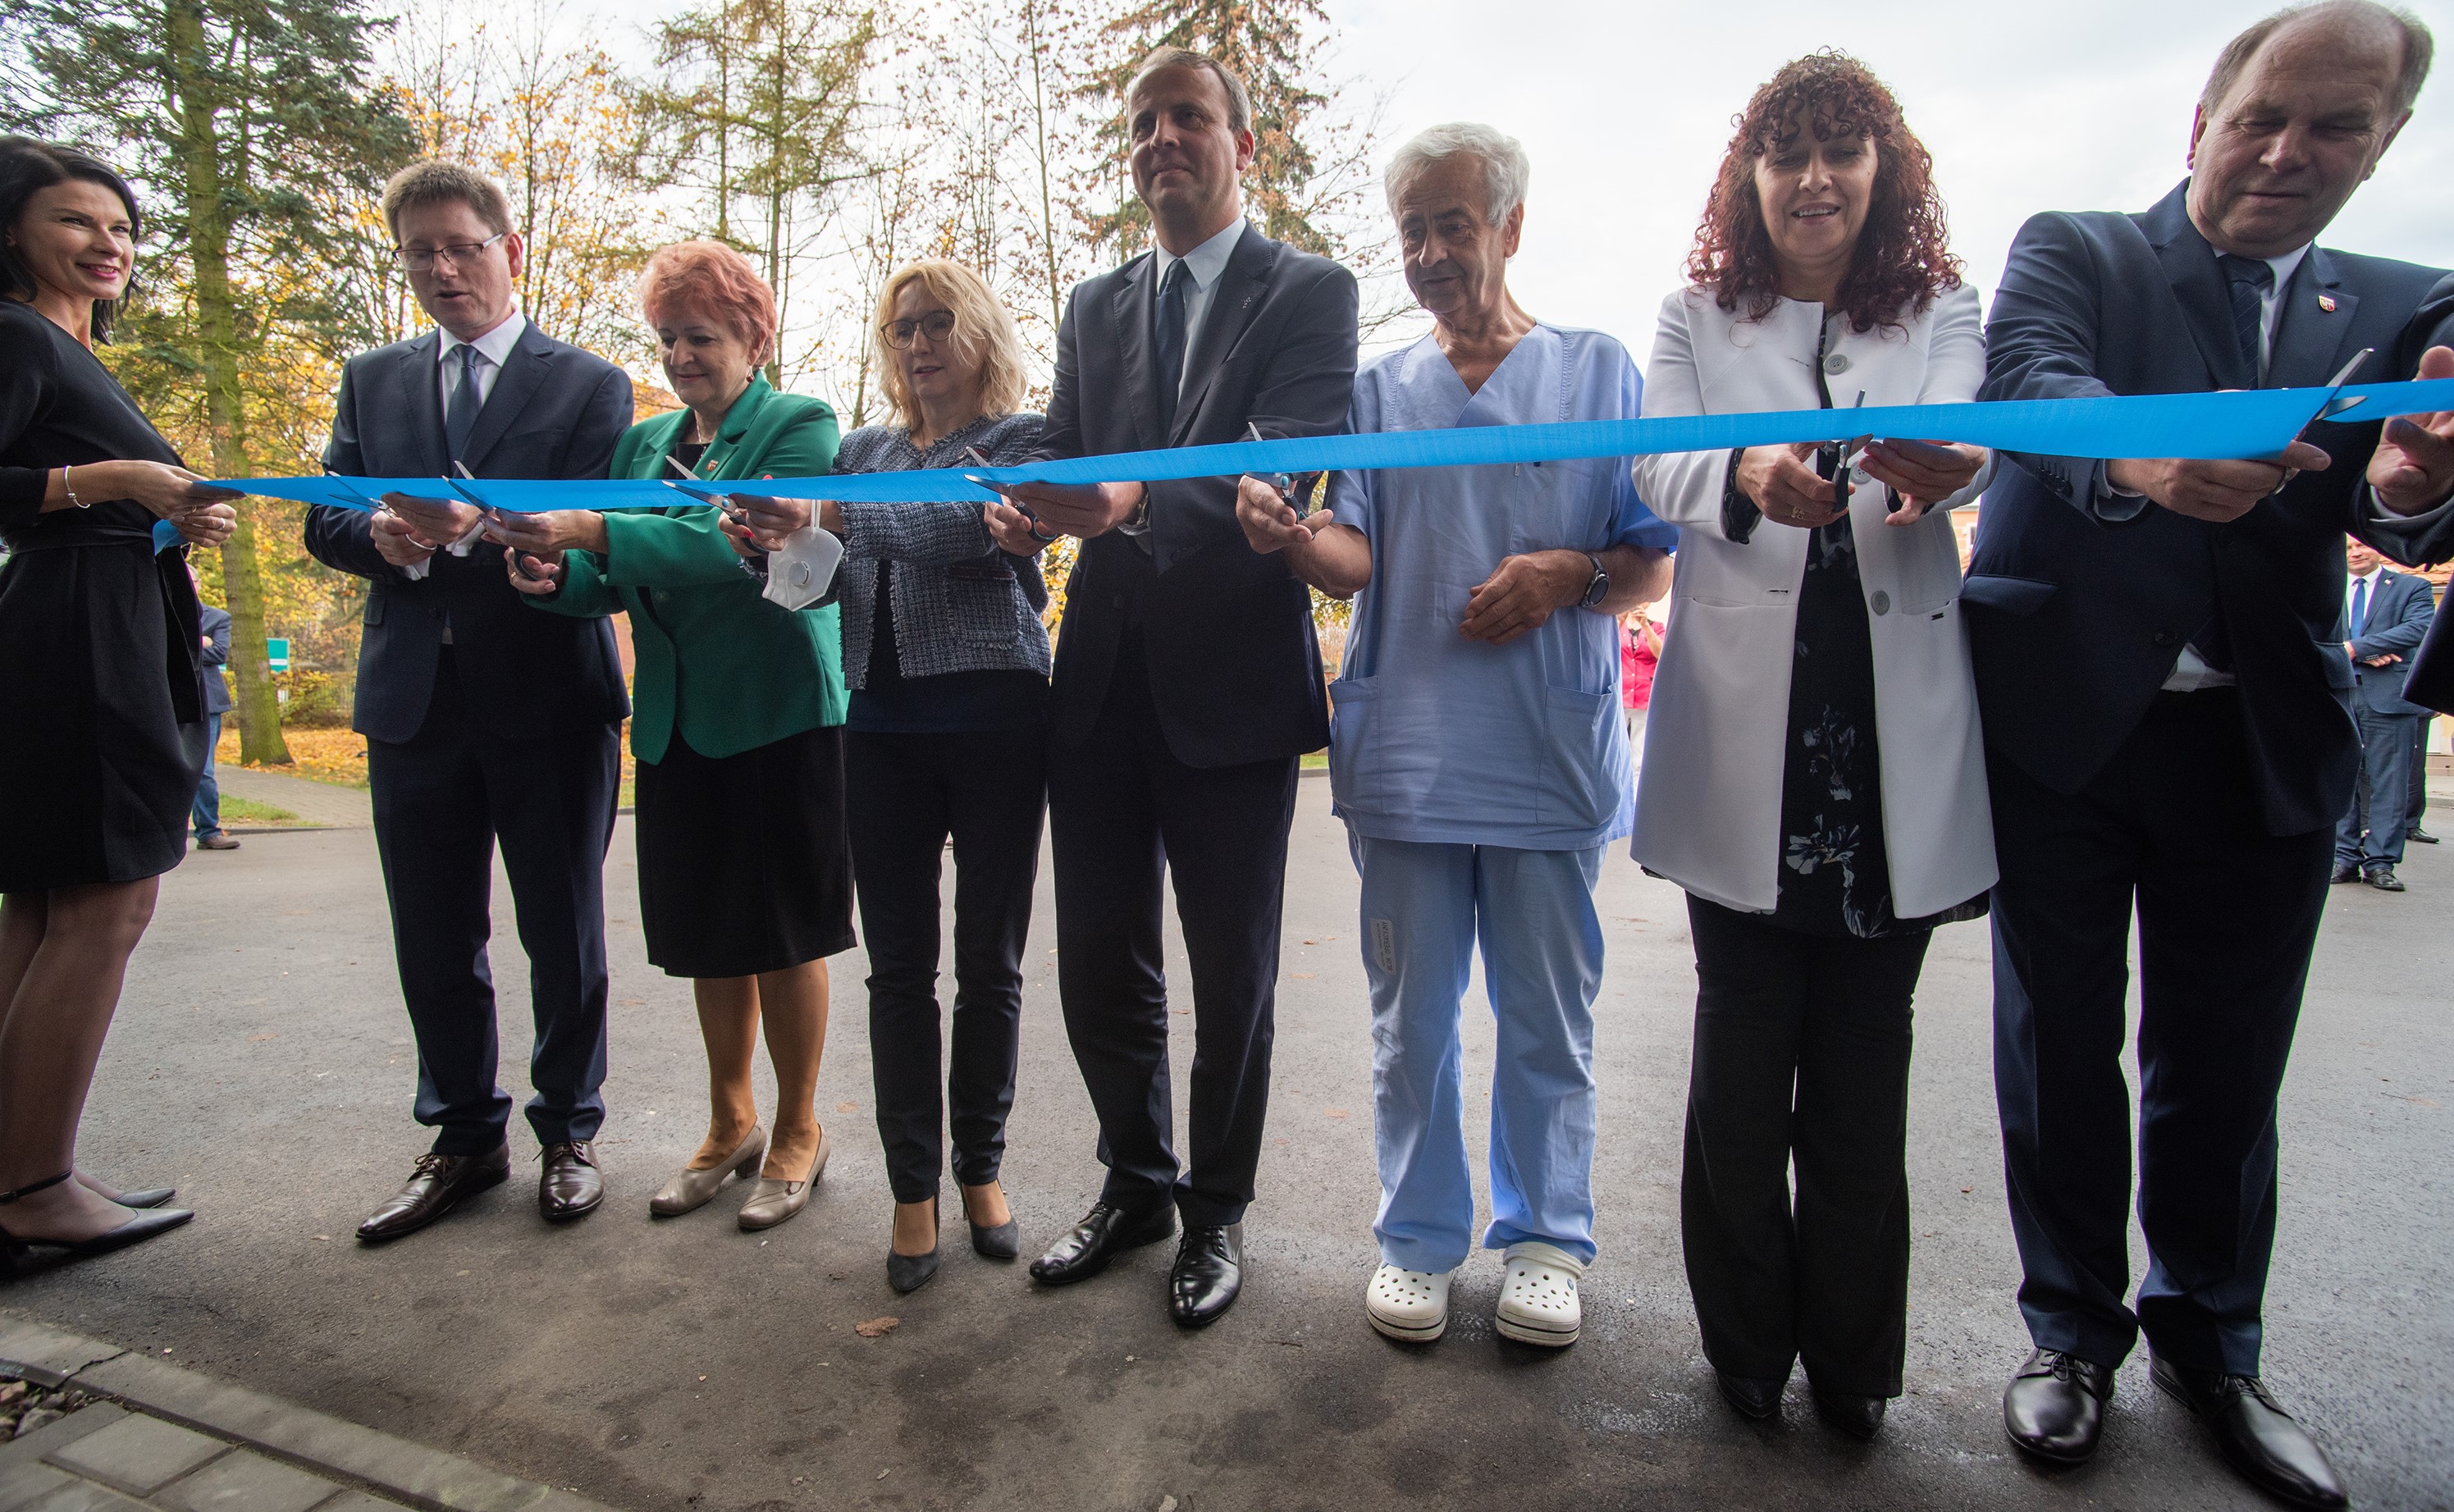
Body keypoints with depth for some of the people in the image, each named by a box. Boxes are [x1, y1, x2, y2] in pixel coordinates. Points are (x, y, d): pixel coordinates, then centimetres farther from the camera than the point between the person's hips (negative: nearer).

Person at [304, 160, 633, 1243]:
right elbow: (325, 522, 11)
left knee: (563, 935, 6)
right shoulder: (372, 381, 16)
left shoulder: (589, 384, 3)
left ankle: (568, 1131, 22)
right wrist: (385, 538, -11)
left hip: (548, 696, -4)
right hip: (414, 696, 4)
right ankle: (464, 1135, 27)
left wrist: (480, 526, -25)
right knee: (433, 939, 11)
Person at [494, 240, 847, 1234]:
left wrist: (594, 534, -27)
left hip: (779, 715, -6)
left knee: (783, 934, 1)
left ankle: (798, 1131, 18)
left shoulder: (800, 426, -3)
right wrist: (557, 574, -10)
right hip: (677, 724, 6)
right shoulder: (644, 442, 17)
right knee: (707, 935, 12)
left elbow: (744, 542, -20)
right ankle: (731, 1123, 28)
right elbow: (620, 582, 12)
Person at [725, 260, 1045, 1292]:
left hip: (995, 717, -3)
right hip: (882, 724, 4)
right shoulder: (862, 451, 18)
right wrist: (778, 542, -10)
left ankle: (981, 1168, 20)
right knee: (899, 963, 4)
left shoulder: (1024, 438, 3)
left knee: (989, 958, 5)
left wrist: (823, 517, -24)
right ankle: (913, 1187, 15)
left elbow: (968, 524, -17)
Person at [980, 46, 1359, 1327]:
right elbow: (1067, 467, 11)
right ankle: (1136, 1182, 34)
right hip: (1103, 680, 5)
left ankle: (1216, 1210, 28)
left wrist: (1135, 501, -32)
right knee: (1099, 965, 11)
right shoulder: (1093, 310, 17)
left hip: (1231, 681, -4)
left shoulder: (1310, 293, 0)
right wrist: (1027, 513, -13)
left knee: (1231, 975, 7)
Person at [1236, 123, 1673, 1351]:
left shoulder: (1599, 370, 9)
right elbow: (1357, 557, 1)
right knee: (1411, 1016, 9)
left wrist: (1570, 576, -14)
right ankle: (1420, 1236, 26)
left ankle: (1544, 1237, 27)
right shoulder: (1379, 388, 13)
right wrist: (1294, 536, -21)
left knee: (1547, 1017, 8)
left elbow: (1658, 559, 6)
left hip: (1552, 753, -1)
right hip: (1408, 752, 2)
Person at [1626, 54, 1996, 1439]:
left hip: (1897, 730, 1)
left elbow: (1972, 430, -8)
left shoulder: (1943, 312, 12)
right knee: (1744, 1050, 6)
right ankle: (1747, 1338, 24)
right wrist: (1745, 479, -29)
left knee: (1866, 1058, 9)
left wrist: (1945, 462, -34)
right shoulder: (1698, 317, 11)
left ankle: (1852, 1354, 25)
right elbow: (1654, 465, -6)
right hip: (1746, 725, -1)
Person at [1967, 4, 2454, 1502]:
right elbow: (2028, 379, -20)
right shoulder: (2074, 252, 2)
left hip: (2268, 742, 3)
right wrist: (2142, 456, -41)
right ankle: (2076, 1326, 25)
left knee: (2228, 1063, 11)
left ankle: (2211, 1339, 32)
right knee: (2061, 1044, 7)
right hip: (2063, 713, -2)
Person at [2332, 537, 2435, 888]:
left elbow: (2418, 629, -8)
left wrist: (2355, 647, -13)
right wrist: (2366, 656, -11)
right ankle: (2345, 859, 9)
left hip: (2388, 696, -2)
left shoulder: (2412, 587, 9)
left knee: (2388, 782, -2)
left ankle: (2380, 863, 0)